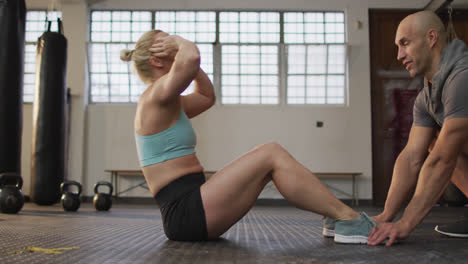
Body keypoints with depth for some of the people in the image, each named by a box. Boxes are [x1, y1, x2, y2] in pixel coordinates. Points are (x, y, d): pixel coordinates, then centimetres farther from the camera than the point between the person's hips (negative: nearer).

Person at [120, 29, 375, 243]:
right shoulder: (156, 96, -11)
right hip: (185, 212, -11)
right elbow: (191, 58, -31)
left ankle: (336, 217, 6)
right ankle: (349, 220, -10)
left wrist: (187, 58, 23)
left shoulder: (167, 104, 19)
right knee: (271, 154, -15)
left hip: (191, 209, 11)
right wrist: (179, 41, -8)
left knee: (270, 158, 10)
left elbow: (207, 96, 35)